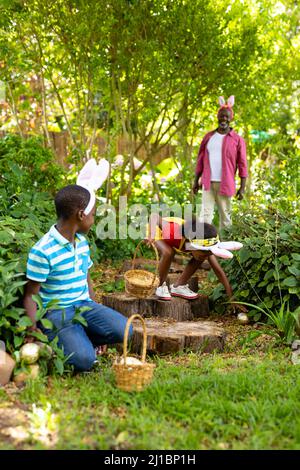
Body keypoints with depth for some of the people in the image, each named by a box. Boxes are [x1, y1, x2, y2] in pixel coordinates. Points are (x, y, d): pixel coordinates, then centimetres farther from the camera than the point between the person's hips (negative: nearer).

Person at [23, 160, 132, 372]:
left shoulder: (82, 243, 9)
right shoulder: (43, 251, -16)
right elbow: (30, 295, -12)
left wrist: (97, 314, 16)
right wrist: (33, 333, -21)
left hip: (84, 305, 7)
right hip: (56, 312, -7)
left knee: (123, 330, -18)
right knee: (84, 360, -27)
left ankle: (79, 340, 3)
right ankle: (58, 345, 4)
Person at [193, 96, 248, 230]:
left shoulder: (237, 140, 1)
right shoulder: (209, 137, 10)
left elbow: (242, 164, -1)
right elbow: (201, 160, 13)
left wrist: (242, 187, -5)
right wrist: (196, 180, 10)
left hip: (225, 183, -2)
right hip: (208, 183, 2)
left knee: (225, 214, 6)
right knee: (205, 213, -4)